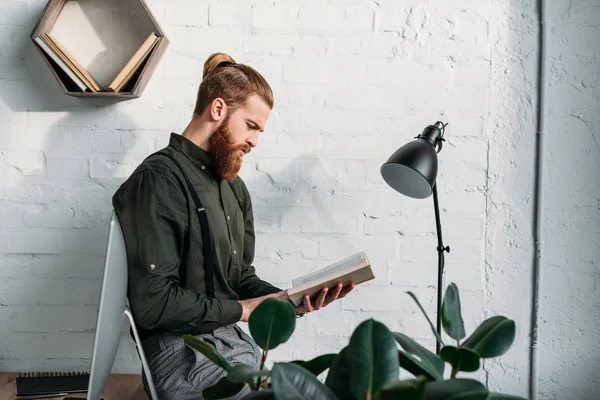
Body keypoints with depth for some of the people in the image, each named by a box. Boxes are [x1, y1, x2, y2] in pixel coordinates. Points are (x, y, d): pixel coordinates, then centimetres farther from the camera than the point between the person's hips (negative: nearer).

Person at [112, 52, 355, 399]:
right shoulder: (159, 181, -14)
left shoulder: (234, 188, 15)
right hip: (184, 352, -8)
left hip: (235, 342, 9)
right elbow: (154, 303, -20)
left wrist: (290, 301, -2)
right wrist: (241, 310, -11)